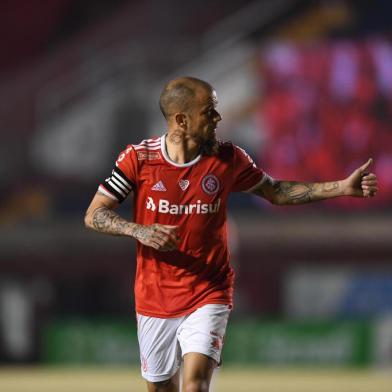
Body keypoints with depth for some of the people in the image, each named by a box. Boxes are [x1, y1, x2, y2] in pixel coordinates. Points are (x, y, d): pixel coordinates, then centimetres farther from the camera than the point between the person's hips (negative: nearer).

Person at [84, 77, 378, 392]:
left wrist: (343, 187, 4)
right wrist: (139, 231, -24)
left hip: (208, 294, -1)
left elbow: (275, 192, 11)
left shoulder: (228, 158, -3)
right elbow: (94, 215, -5)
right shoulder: (139, 158, -8)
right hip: (154, 300, 1)